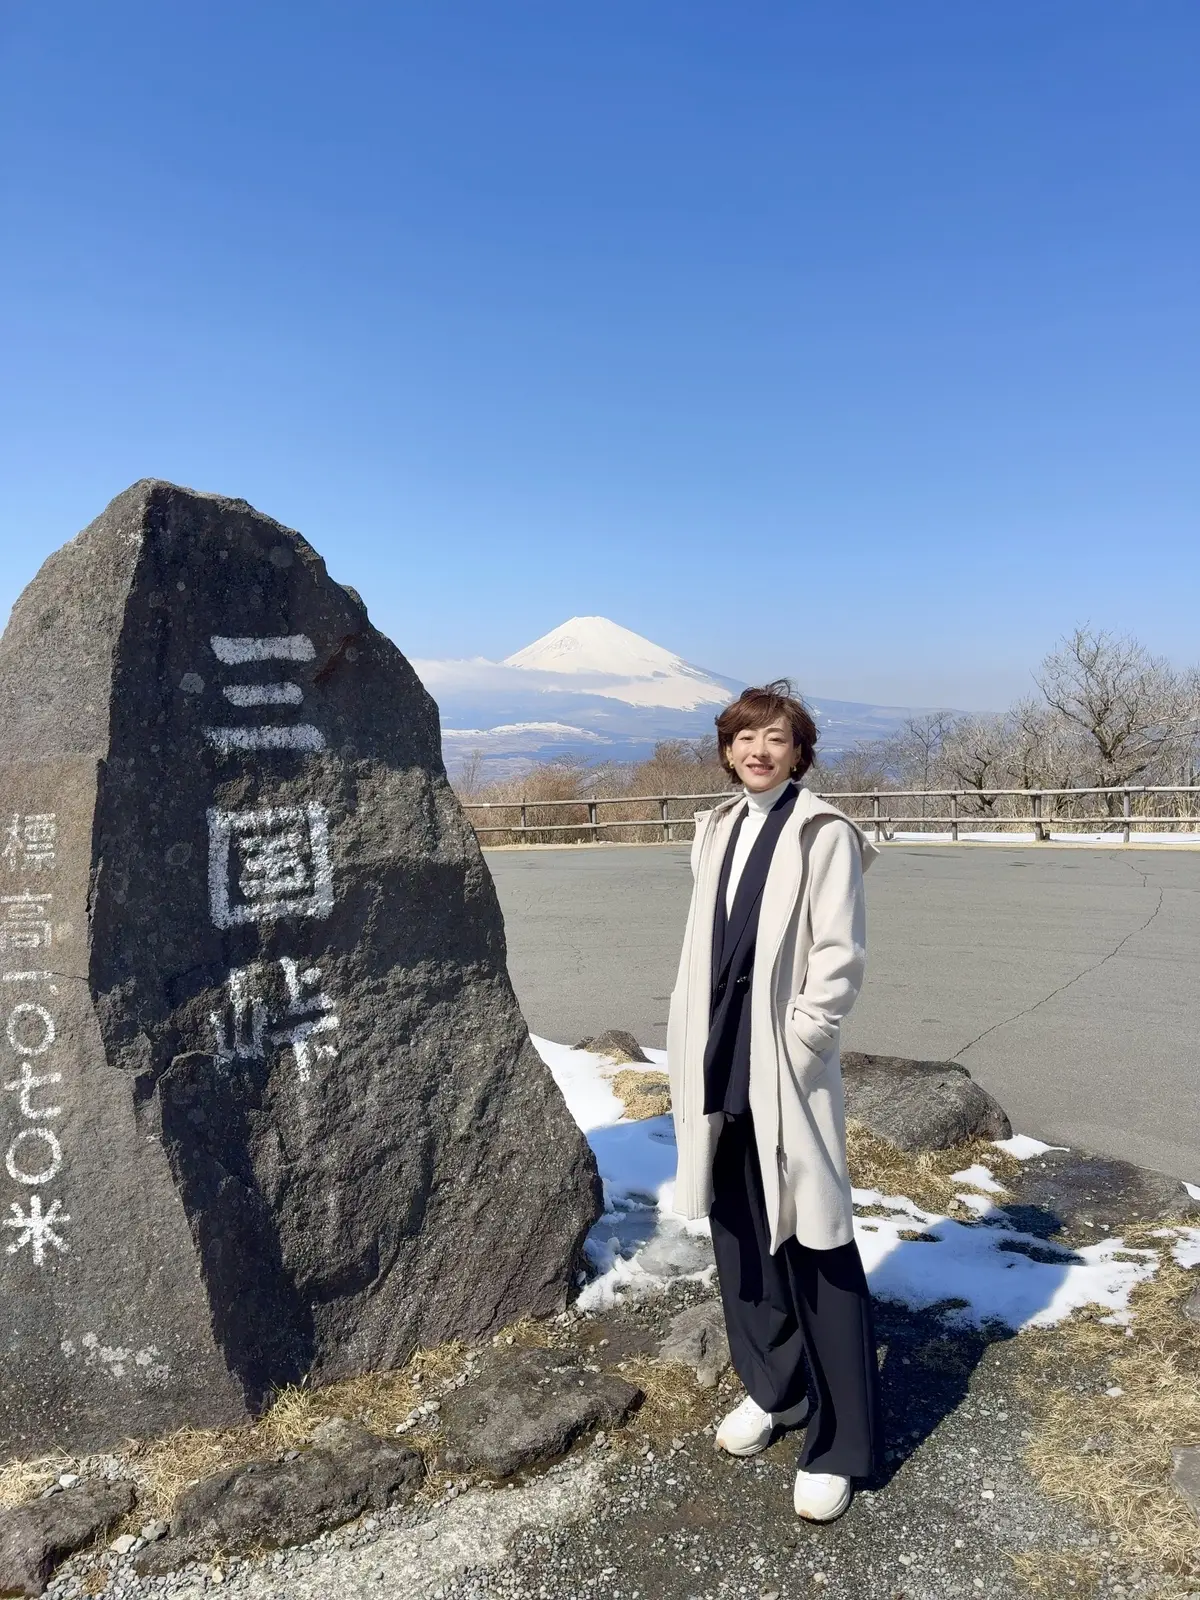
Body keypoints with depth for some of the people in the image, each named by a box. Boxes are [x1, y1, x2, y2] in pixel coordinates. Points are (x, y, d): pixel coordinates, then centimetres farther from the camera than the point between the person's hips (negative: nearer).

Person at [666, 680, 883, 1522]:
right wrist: (693, 1051, 8)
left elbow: (840, 956, -12)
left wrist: (794, 1051, -14)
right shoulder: (718, 829, 10)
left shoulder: (824, 834, -9)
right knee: (741, 1236, 18)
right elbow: (704, 945, 12)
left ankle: (838, 1445, 17)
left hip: (786, 1070, -6)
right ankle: (773, 1388, 39)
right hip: (719, 1064, 7)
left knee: (814, 1251, 3)